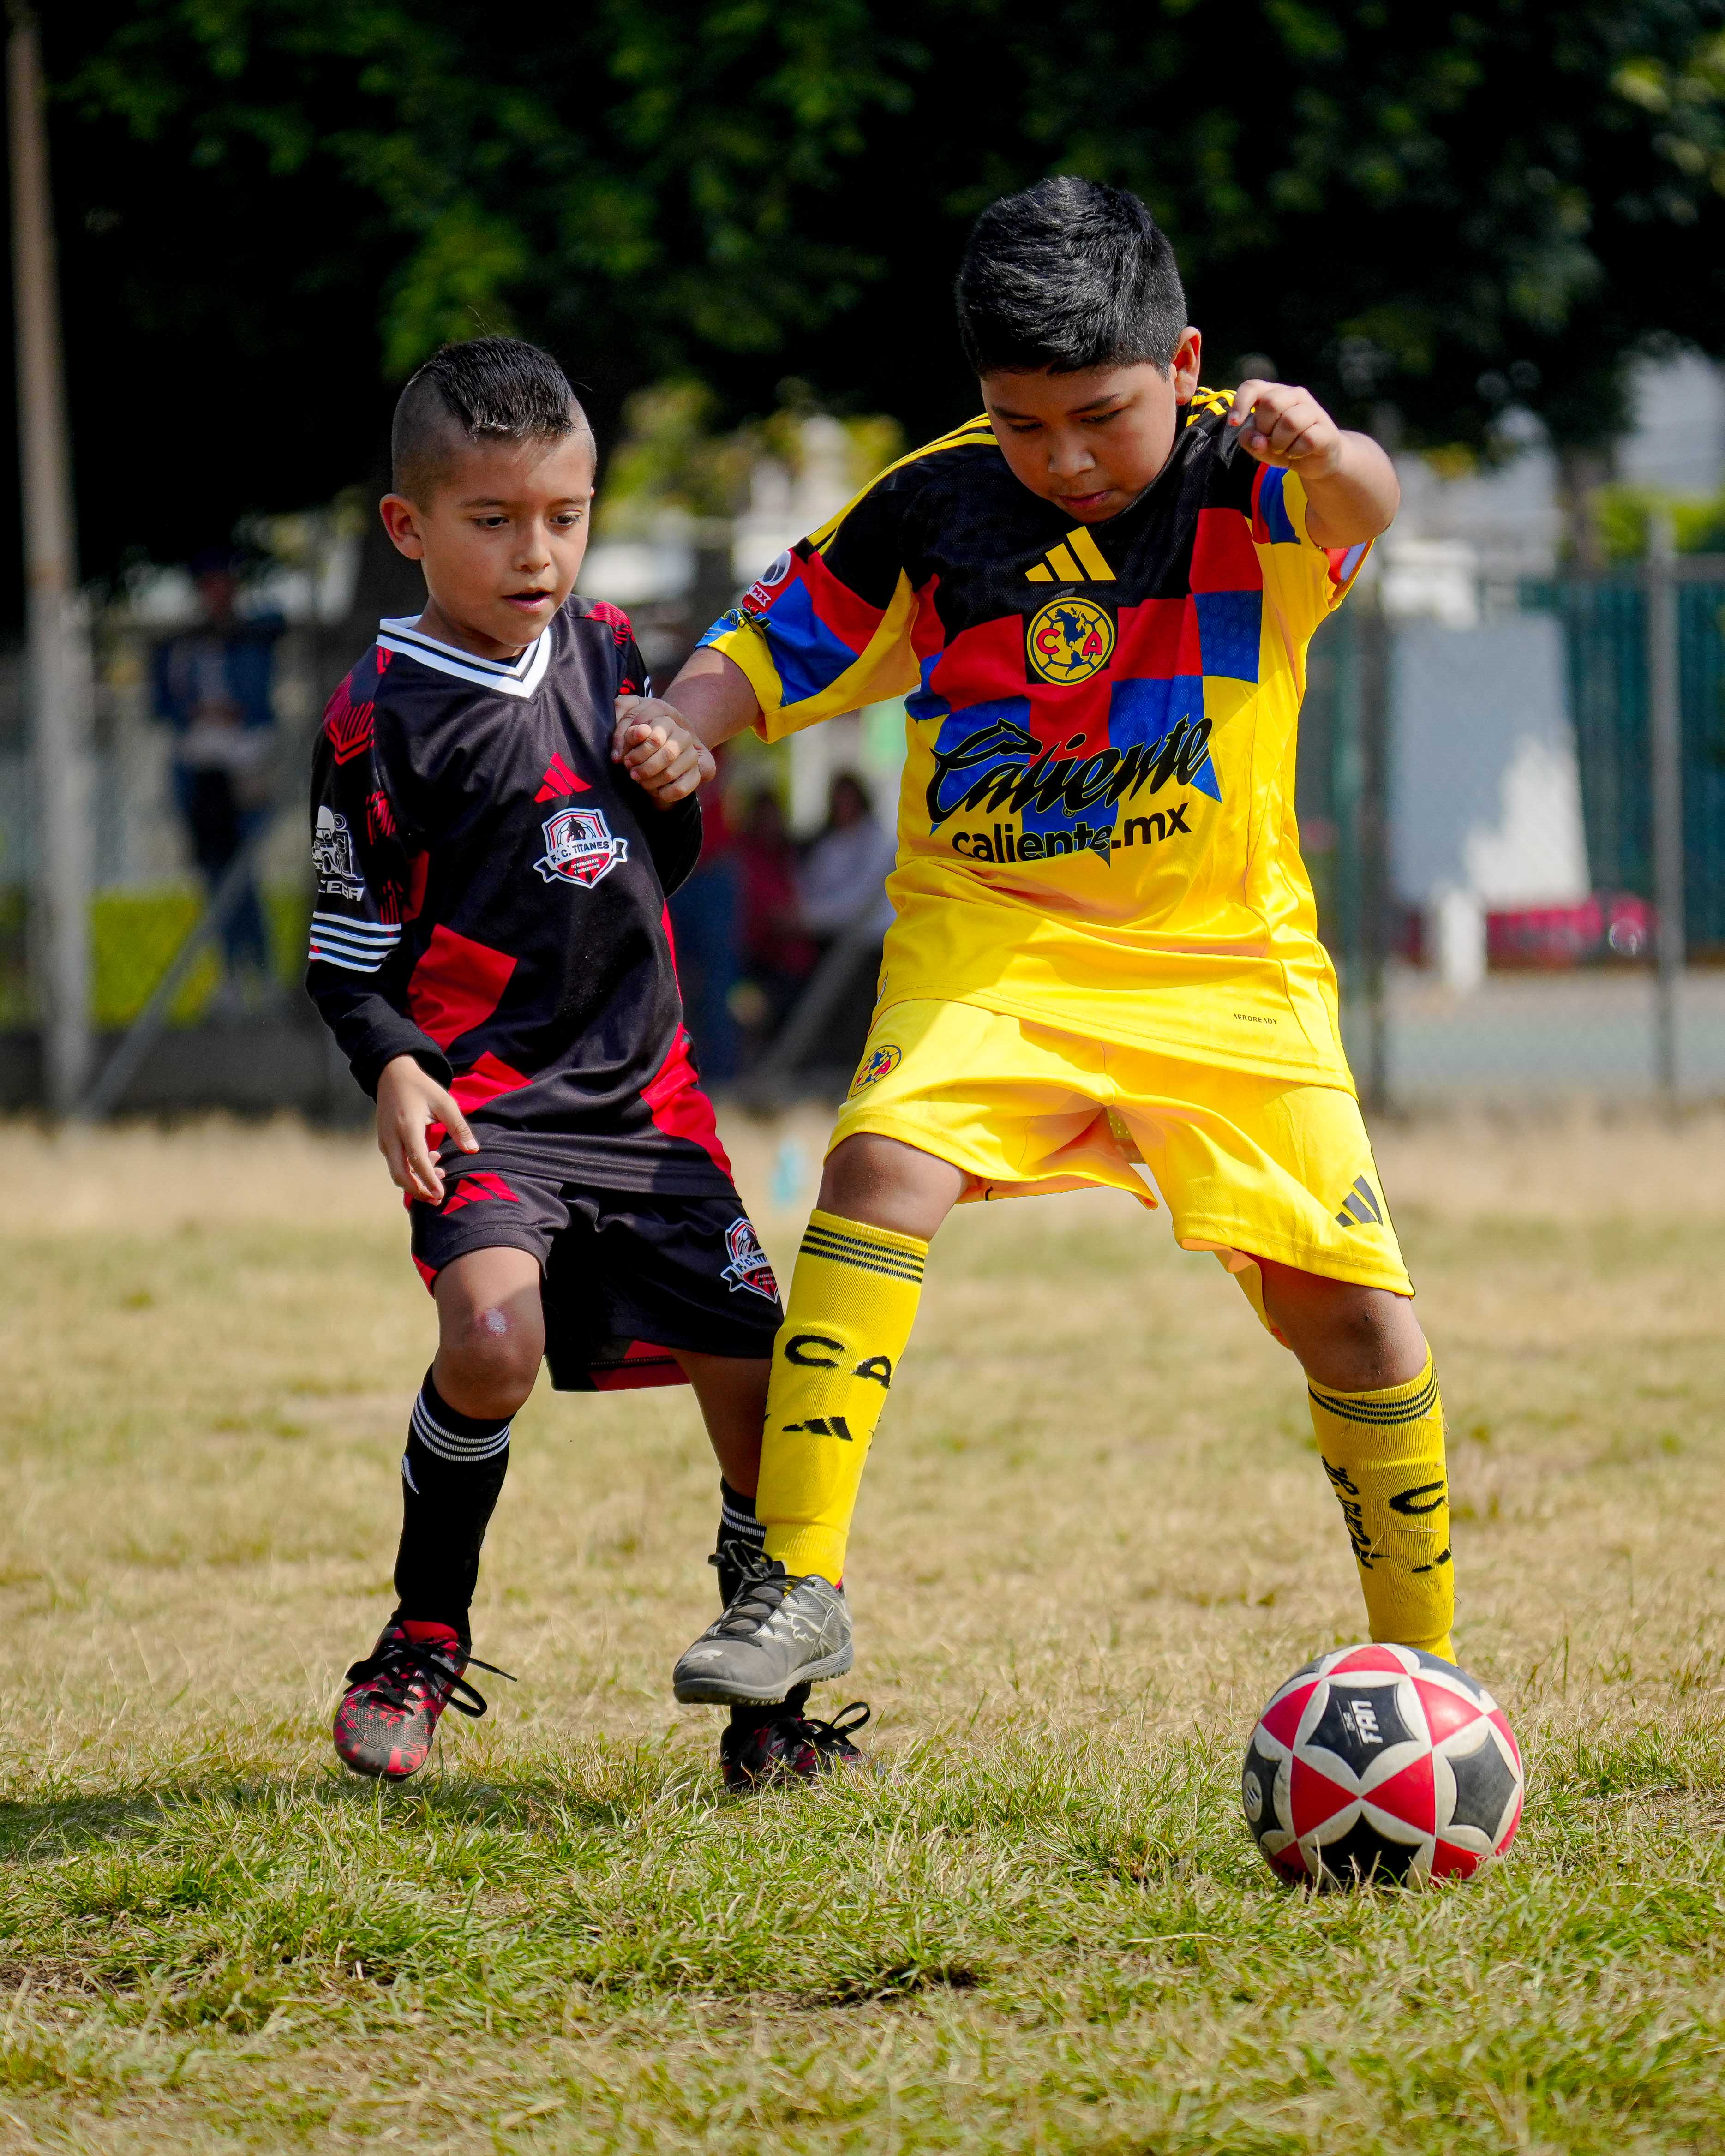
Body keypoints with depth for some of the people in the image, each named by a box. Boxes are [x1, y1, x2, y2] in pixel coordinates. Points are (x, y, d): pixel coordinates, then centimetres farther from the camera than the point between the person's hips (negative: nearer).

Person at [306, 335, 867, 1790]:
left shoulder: (606, 649, 9)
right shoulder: (385, 713, -7)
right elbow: (348, 952, -3)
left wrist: (672, 792, -1)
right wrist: (395, 1069, -21)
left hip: (644, 1094, 5)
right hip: (484, 1100, -5)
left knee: (756, 1372, -2)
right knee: (494, 1336, -29)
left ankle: (770, 1705, 14)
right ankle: (425, 1640, -6)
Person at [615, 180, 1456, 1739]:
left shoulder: (1245, 482, -8)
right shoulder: (936, 509, 0)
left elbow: (1361, 511, -31)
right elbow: (778, 645, 7)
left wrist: (1326, 455, -56)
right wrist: (677, 723, -16)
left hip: (1230, 958, -1)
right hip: (995, 929, 1)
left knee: (1349, 1303, -5)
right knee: (885, 1162, -27)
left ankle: (1423, 1665, 15)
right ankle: (799, 1584, -22)